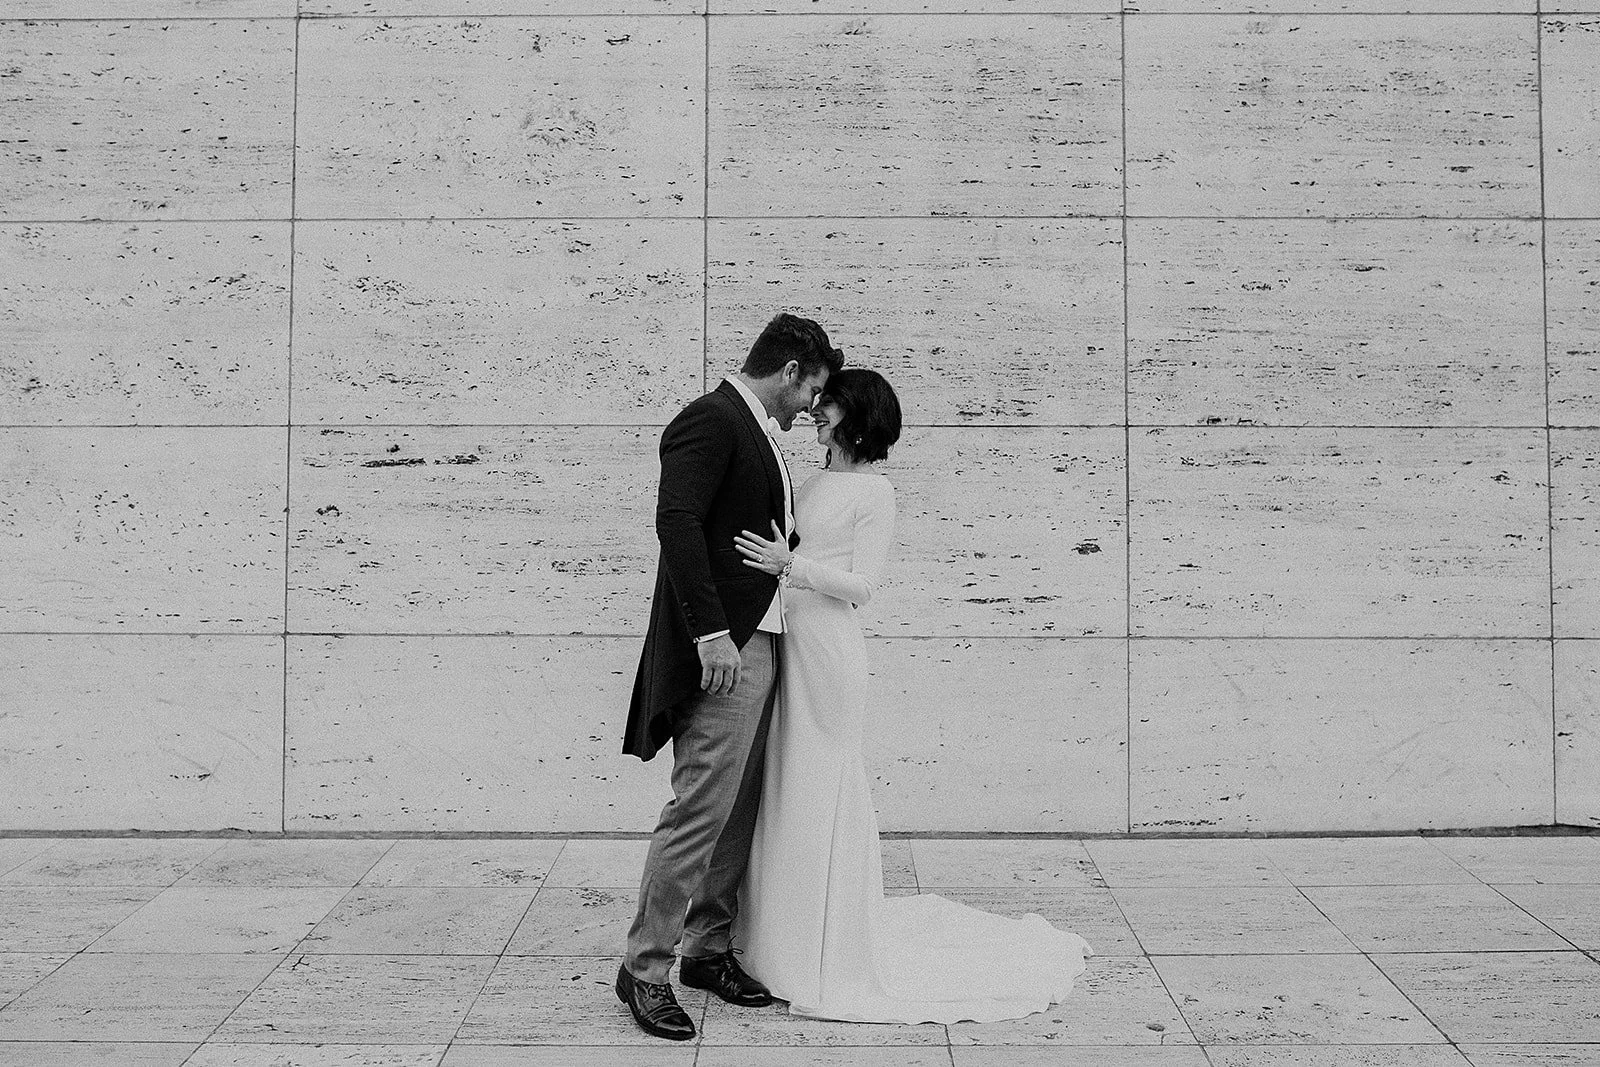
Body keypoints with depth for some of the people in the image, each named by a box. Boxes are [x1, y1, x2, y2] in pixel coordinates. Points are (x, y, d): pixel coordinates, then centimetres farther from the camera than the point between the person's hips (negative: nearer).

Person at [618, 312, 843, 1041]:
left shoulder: (755, 431, 19)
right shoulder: (709, 420, -11)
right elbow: (677, 521, -21)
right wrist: (710, 634, -25)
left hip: (759, 644, 10)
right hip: (723, 650, -10)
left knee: (739, 811, 14)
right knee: (700, 810, -8)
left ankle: (709, 947, 24)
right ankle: (644, 968, 1)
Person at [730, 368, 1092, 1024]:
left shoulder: (874, 491, -7)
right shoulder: (815, 483, 15)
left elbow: (861, 587, -12)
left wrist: (791, 565, -22)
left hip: (827, 650, -7)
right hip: (786, 645, 7)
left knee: (820, 795, -1)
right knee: (785, 792, 12)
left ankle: (832, 957, 12)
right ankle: (785, 938, 24)